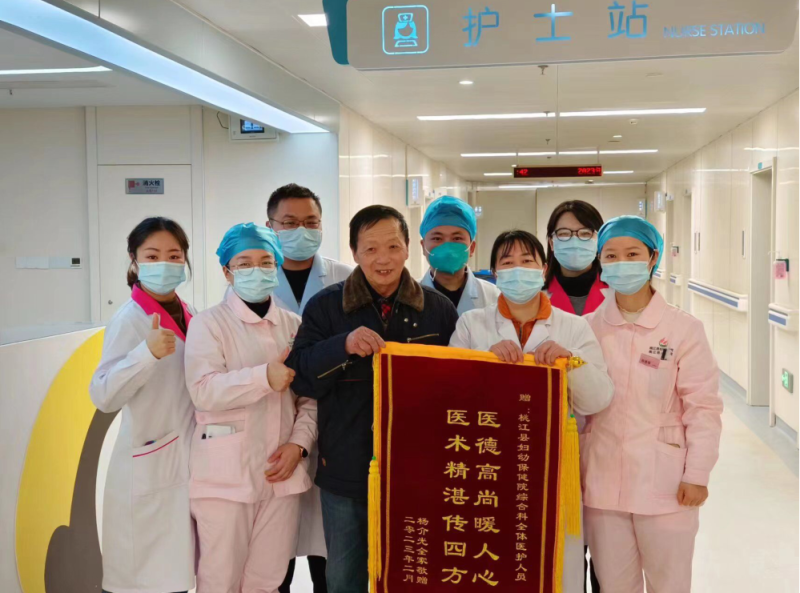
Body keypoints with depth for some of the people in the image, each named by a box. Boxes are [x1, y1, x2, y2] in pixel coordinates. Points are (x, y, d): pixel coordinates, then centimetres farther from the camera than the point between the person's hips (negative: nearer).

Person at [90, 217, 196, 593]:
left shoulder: (187, 315, 9)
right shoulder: (130, 319, -12)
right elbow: (103, 396, -24)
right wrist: (148, 352, -36)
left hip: (190, 462, 7)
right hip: (149, 470, -7)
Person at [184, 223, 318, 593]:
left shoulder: (294, 326, 9)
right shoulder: (209, 324, -4)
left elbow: (311, 396, 8)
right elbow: (203, 391, -18)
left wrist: (299, 443, -7)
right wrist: (265, 376, -27)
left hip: (280, 472, 4)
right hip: (226, 475, -4)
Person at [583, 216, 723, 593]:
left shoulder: (683, 329, -5)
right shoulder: (589, 328, 2)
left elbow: (703, 406, -5)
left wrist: (696, 474, -7)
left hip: (665, 485, -2)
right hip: (602, 481, 2)